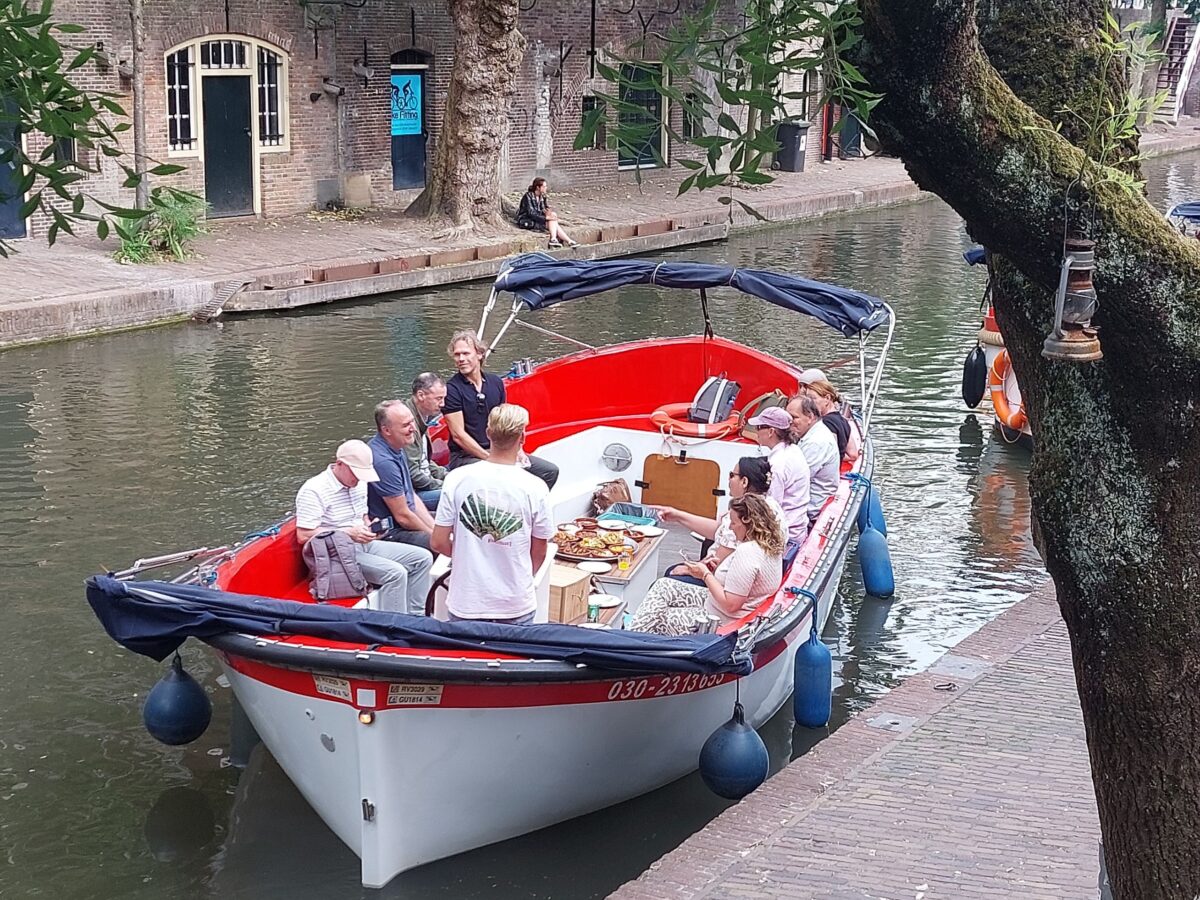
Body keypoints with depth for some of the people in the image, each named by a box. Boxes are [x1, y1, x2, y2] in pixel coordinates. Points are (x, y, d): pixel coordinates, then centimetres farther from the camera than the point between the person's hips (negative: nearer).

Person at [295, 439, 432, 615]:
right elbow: (303, 536, -22)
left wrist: (370, 526, 1)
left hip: (364, 545, 9)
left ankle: (413, 617, 4)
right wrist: (349, 533, -22)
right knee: (395, 573, -28)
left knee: (422, 558, 0)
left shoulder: (359, 484, 12)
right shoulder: (313, 491, -16)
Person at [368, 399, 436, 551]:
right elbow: (403, 517, -20)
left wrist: (435, 527, 5)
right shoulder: (383, 462, -25)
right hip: (389, 532, -10)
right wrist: (433, 533, -6)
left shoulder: (397, 448, 6)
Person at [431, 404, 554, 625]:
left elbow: (439, 543, -3)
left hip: (465, 604, 1)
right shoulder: (535, 488, -10)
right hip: (516, 607, -1)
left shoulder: (457, 479, -8)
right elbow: (538, 554, 0)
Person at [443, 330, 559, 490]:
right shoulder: (452, 389, -10)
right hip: (465, 457, -7)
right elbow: (458, 435, -15)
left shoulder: (495, 382, 9)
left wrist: (517, 450, 1)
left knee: (550, 471, 0)